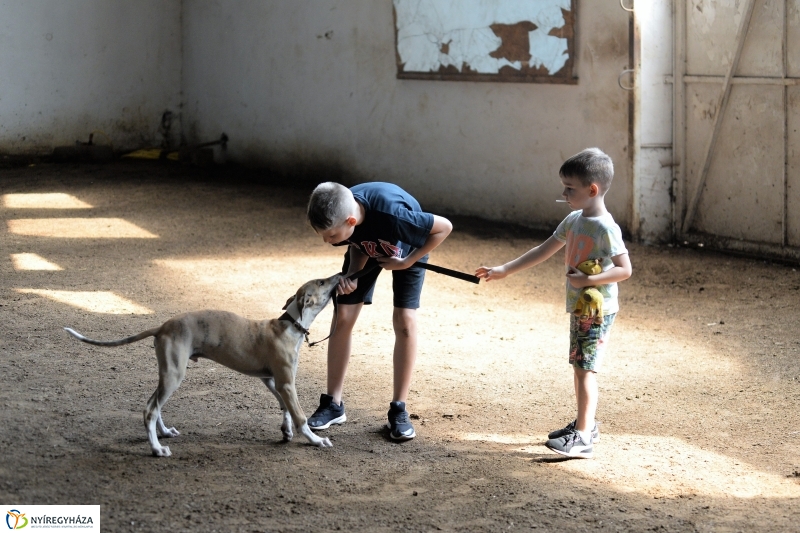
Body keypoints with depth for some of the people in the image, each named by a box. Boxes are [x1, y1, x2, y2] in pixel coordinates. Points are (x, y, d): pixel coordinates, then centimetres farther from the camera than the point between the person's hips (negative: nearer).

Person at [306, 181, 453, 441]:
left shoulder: (391, 214, -46)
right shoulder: (338, 215, -32)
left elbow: (444, 227, -31)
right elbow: (357, 244, -9)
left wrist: (407, 262, -26)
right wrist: (351, 275, -28)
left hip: (408, 249, -4)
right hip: (368, 249, 4)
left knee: (404, 321, -14)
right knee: (343, 317, -4)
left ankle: (398, 410, -4)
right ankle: (333, 404, 7)